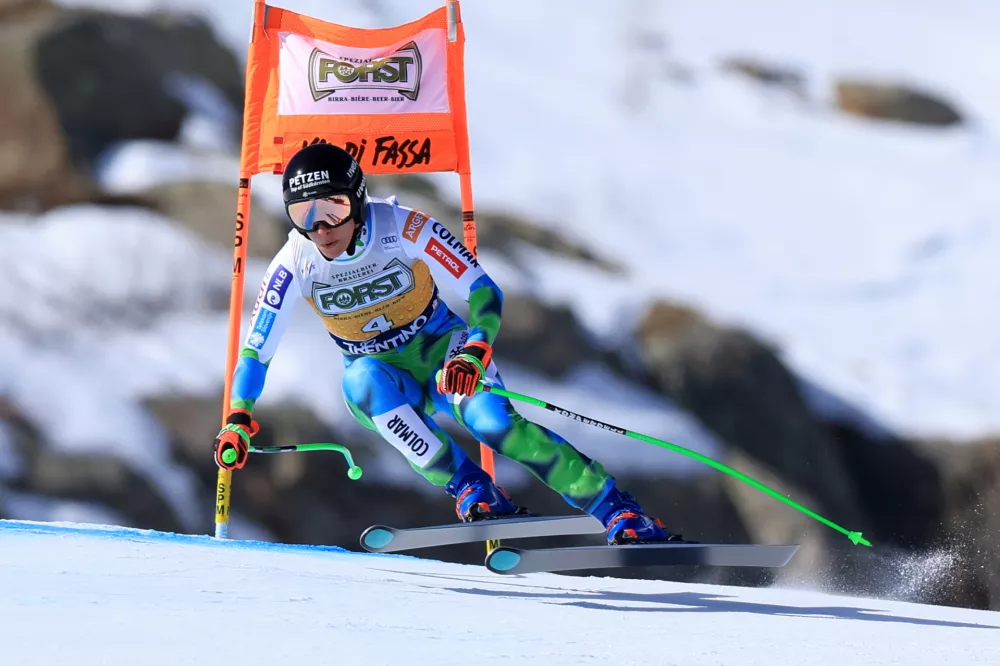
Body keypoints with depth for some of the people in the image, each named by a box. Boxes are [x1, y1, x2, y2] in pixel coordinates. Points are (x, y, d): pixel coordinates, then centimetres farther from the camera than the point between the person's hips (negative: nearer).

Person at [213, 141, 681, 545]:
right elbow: (256, 348, -9)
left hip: (442, 352, -2)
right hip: (382, 378, 2)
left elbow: (483, 292, -23)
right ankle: (473, 493, -29)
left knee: (492, 421, -30)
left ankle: (619, 513, -23)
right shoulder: (295, 265, -15)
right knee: (362, 378, -35)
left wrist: (474, 353, -40)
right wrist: (238, 421, -20)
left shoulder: (406, 231, -23)